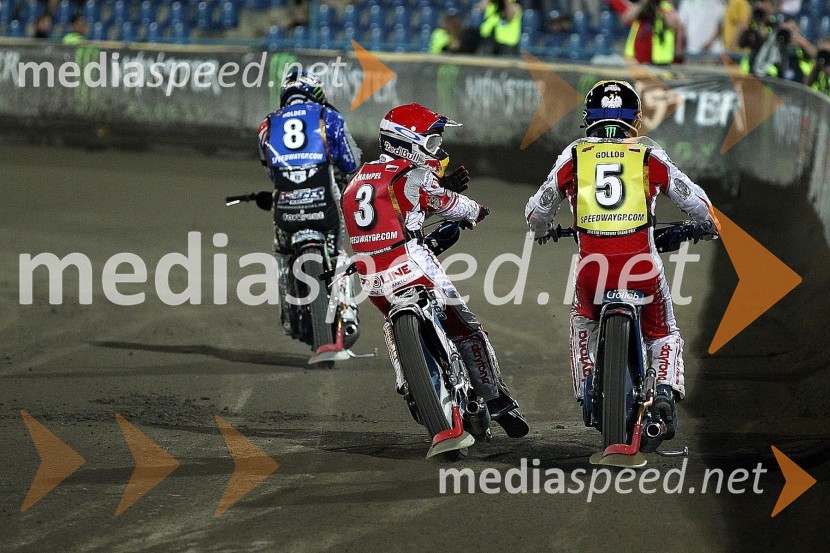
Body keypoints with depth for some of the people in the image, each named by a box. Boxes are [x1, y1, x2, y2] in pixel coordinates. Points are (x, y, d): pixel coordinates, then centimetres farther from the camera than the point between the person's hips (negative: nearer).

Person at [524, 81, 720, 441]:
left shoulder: (574, 156, 9)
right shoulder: (649, 157, 8)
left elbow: (537, 210, 16)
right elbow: (695, 201, 10)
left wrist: (541, 231, 39)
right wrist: (708, 226, 33)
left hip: (592, 269, 1)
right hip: (642, 268, -1)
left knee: (583, 321, 34)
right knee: (663, 335, 22)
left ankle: (586, 389, 20)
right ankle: (665, 388, -5)